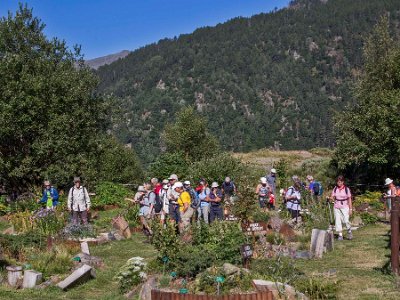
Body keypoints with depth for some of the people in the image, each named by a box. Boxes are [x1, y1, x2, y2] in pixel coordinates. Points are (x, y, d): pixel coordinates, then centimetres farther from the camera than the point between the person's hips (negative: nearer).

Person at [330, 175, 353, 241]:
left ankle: (349, 232, 15)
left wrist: (350, 209, -1)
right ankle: (340, 235, 6)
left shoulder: (346, 189, -2)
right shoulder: (335, 189, 5)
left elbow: (349, 199, 1)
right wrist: (332, 198, -16)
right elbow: (332, 197, 9)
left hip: (345, 207, -3)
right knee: (337, 221, -2)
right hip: (336, 207, 3)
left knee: (346, 220, -12)